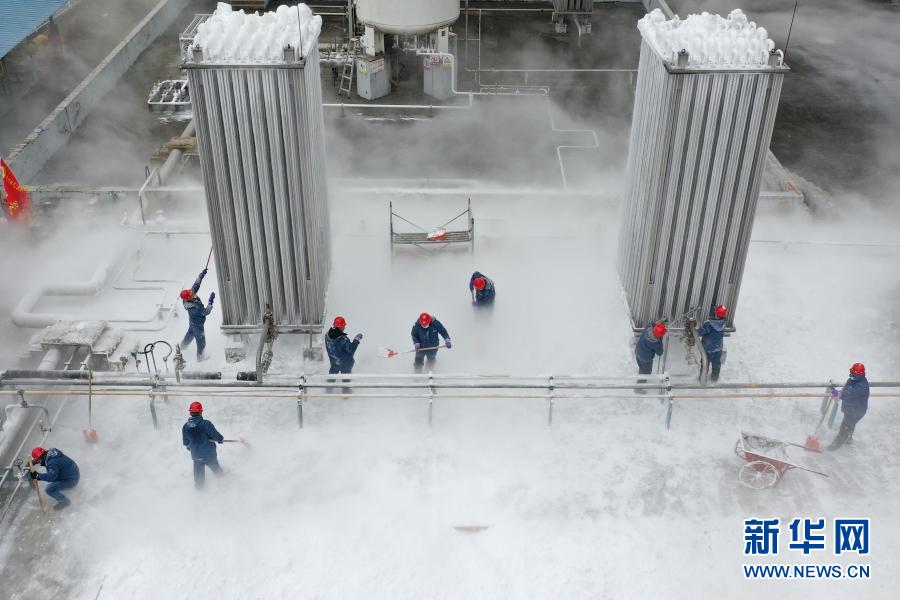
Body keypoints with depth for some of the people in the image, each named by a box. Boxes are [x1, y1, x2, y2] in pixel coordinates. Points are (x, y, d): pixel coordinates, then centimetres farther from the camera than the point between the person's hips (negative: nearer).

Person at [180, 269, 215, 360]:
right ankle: (200, 356, 33)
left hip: (193, 322, 9)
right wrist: (211, 301, -43)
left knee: (190, 333, 36)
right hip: (198, 325, -9)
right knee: (201, 341, 12)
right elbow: (206, 311, -39)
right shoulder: (192, 307, -42)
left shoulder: (190, 296, -21)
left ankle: (183, 345, 61)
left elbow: (196, 285, -11)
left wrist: (201, 275, -17)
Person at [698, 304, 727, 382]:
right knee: (716, 363, 24)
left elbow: (700, 332, -22)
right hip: (718, 348, 3)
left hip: (708, 348, -3)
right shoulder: (722, 324, -17)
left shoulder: (708, 324, -31)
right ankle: (715, 376, 41)